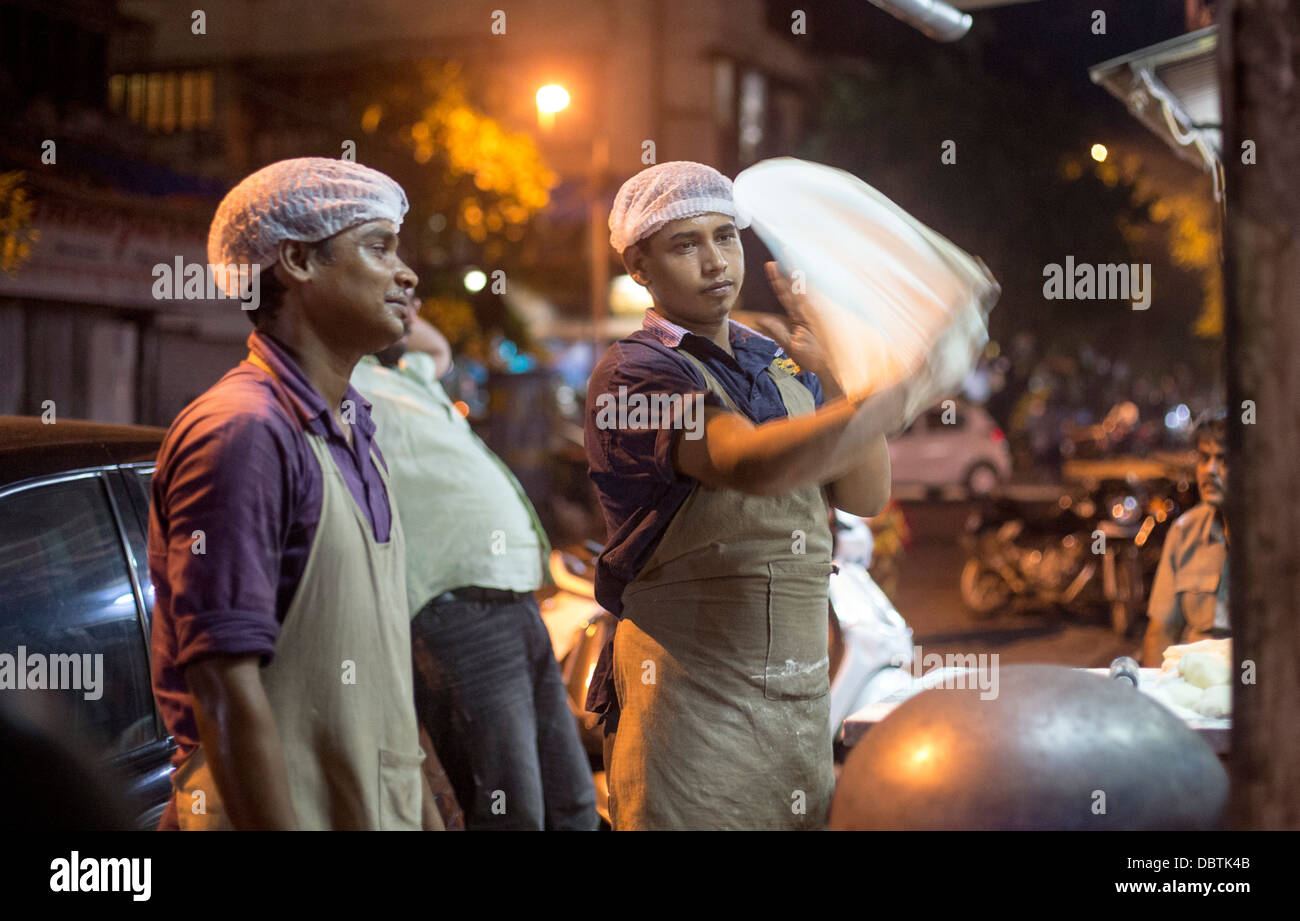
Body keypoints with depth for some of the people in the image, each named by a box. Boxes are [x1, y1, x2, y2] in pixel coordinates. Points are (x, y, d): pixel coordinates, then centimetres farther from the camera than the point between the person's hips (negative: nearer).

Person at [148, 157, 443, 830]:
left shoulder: (351, 433, 13)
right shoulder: (242, 432, -17)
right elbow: (228, 692, -22)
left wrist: (424, 812, 16)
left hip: (380, 812, 9)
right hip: (280, 813, -9)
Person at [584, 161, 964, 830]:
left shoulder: (781, 366, 12)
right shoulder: (634, 375, -10)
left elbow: (865, 496, 3)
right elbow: (752, 465, -29)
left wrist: (832, 377, -11)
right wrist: (893, 395, -39)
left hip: (802, 692, 6)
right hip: (690, 695, -6)